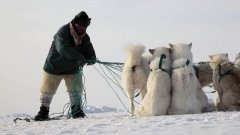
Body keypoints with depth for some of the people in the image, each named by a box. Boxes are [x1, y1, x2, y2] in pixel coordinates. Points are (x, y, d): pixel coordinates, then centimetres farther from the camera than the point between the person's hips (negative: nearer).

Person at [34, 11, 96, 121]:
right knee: (47, 90, 3)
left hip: (72, 69, 4)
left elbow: (90, 53, -7)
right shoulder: (63, 32, -25)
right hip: (54, 66, -4)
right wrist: (78, 56, -52)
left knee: (76, 90, 1)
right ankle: (43, 111, 16)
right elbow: (62, 48, -41)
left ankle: (76, 110, 17)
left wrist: (90, 59, -33)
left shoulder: (85, 38, -7)